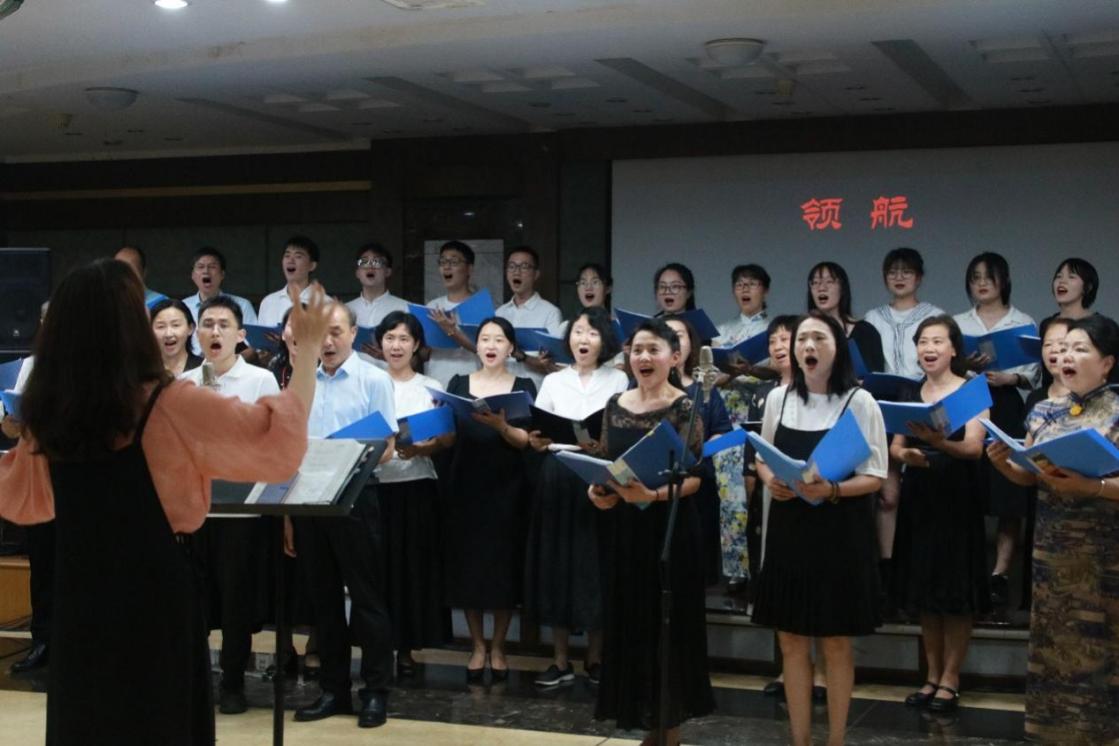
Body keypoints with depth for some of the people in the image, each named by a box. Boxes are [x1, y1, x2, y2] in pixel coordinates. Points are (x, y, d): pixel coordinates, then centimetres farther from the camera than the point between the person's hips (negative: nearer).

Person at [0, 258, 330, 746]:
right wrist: (307, 351, -5)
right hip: (154, 601, -5)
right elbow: (280, 437, -15)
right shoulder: (170, 406, -17)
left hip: (78, 599, 5)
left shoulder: (48, 413, 1)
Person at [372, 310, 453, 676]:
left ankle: (407, 646, 12)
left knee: (414, 565, 1)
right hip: (373, 484, 0)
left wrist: (420, 449, -15)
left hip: (417, 487, 0)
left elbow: (448, 439, 3)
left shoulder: (431, 388, 8)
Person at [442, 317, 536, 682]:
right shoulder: (458, 384, 9)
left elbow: (525, 440, -5)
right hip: (466, 486, 1)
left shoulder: (523, 386, 3)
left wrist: (500, 425, -23)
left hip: (506, 488, -1)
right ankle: (477, 645, 15)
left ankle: (498, 647, 15)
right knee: (467, 565, 2)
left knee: (503, 564, 1)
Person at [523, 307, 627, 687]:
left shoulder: (618, 380, 4)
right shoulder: (553, 381, 10)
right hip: (557, 478, 2)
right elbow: (538, 434, 6)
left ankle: (595, 657, 15)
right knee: (557, 564, 2)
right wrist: (535, 441, -16)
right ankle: (561, 660, 11)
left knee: (596, 565, 1)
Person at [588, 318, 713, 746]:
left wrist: (652, 494, -26)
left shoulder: (684, 408, -7)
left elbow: (694, 478, -11)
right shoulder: (615, 406, 9)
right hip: (620, 529, 5)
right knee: (629, 621, 9)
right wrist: (595, 490, -5)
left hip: (668, 529, -5)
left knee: (668, 623, 1)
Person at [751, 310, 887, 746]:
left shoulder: (860, 403, -8)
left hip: (840, 535, -4)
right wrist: (769, 480, -9)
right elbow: (762, 458, 14)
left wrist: (831, 490, -24)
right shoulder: (778, 399, 3)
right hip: (788, 531, 4)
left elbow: (874, 476, -7)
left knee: (836, 644, 7)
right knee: (792, 642, 9)